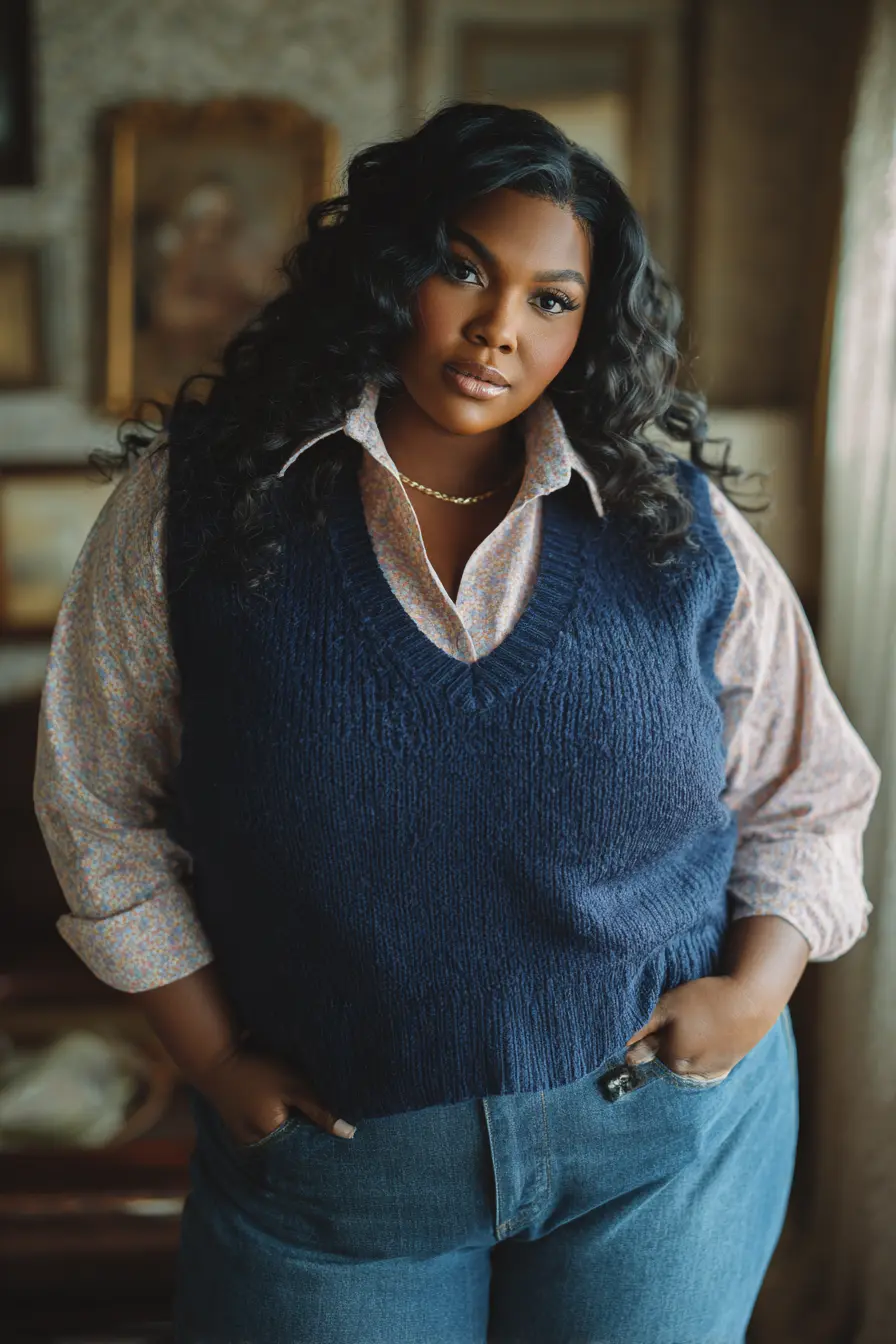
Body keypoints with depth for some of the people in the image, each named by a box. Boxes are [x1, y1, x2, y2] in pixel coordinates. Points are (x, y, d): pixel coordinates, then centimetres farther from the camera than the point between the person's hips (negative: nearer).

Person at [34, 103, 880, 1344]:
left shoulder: (683, 528, -5)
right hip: (333, 1152, 0)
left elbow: (808, 795, 6)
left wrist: (755, 988, -8)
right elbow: (101, 805, -1)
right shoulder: (194, 503, -9)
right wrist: (211, 1057, -3)